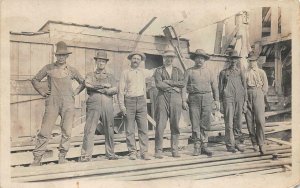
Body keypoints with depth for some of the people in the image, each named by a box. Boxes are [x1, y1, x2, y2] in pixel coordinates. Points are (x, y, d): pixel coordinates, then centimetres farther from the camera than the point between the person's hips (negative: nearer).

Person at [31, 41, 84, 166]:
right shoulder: (49, 68, 6)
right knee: (45, 131, -4)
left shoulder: (71, 70, 9)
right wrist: (42, 92, 8)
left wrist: (75, 92, 10)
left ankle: (62, 158, 15)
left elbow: (82, 82, 22)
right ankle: (37, 159, 4)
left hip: (68, 104, 1)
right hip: (52, 103, -1)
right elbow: (35, 80, 16)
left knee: (67, 132, 2)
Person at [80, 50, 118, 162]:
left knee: (109, 131, 6)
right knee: (89, 131, -6)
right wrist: (104, 85, -6)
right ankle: (85, 156, -2)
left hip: (107, 106, 2)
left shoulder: (110, 77, 18)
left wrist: (98, 89, -5)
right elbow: (88, 84, -8)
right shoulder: (90, 75, 15)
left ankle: (110, 154, 17)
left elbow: (115, 90, 1)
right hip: (94, 105, -2)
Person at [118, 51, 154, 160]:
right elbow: (121, 90, 1)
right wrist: (122, 106, -6)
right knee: (130, 130, 0)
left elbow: (153, 72, 36)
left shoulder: (143, 72, 14)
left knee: (143, 128, -2)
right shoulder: (125, 73, 5)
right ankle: (132, 152, 7)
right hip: (129, 101, -2)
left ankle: (144, 152, 2)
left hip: (141, 101, 2)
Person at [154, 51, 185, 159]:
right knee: (160, 126, -6)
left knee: (175, 126, 3)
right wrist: (174, 88, -4)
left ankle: (175, 150, 11)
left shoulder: (178, 71, 19)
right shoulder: (159, 71, 10)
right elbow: (159, 85, -6)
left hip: (176, 98, 3)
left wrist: (168, 82, -6)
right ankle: (158, 151, 0)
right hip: (163, 98, -2)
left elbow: (182, 83, 2)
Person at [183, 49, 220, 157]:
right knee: (195, 124, -2)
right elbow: (184, 86, 3)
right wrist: (184, 100, -6)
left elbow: (215, 86, 13)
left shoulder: (208, 71, 14)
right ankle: (197, 147, 7)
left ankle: (204, 146, 10)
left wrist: (217, 100, 5)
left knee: (205, 124, 1)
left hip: (207, 98, 2)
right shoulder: (189, 71, 8)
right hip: (194, 98, -1)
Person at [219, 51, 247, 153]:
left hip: (239, 98, 3)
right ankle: (230, 145, -3)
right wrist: (220, 100, 4)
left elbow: (244, 86, 15)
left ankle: (237, 142, 16)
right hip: (228, 98, -3)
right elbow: (220, 87, 10)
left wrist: (245, 100, 8)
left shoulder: (240, 72, 15)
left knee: (238, 121, 5)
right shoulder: (224, 72, 9)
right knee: (229, 122, -7)